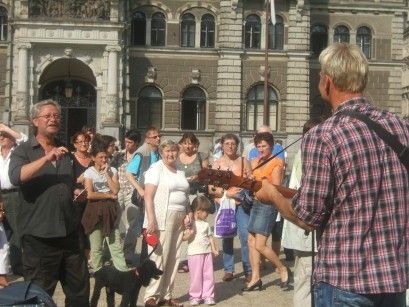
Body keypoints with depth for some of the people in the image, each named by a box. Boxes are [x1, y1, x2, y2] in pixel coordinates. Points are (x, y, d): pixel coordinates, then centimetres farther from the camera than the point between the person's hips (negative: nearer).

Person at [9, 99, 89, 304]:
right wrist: (47, 158, -28)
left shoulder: (65, 152, 14)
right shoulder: (23, 151, -3)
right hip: (39, 236, -5)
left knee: (80, 291, 15)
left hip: (69, 233, 5)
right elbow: (16, 177, -23)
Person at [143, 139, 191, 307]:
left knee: (172, 258, 7)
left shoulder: (180, 171, 17)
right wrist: (151, 221, -19)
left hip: (179, 218, 7)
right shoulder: (156, 168, -3)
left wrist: (188, 213, 8)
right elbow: (148, 196, -11)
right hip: (162, 218, -7)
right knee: (159, 257, -7)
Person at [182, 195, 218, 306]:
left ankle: (208, 296, 14)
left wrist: (214, 249, 5)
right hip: (194, 253, -5)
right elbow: (184, 238, -6)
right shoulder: (190, 224, -6)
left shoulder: (206, 224, 9)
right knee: (196, 276, 1)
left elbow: (210, 237, 14)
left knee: (209, 275, 5)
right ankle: (195, 296, 12)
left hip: (207, 252, 5)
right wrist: (188, 234, -27)